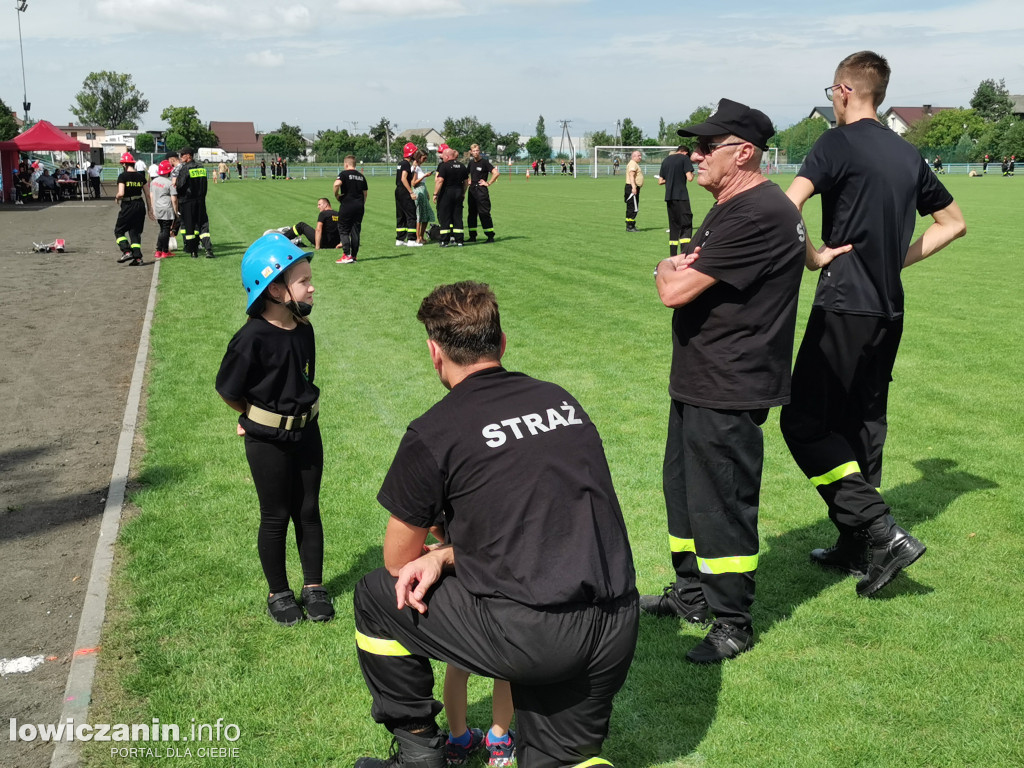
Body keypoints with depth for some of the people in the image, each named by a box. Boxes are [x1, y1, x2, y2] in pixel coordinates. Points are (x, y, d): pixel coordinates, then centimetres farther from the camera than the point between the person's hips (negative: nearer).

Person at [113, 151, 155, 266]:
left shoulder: (123, 176, -10)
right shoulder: (141, 176, 6)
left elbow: (121, 193, -19)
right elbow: (147, 194, 9)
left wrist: (116, 198, 3)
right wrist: (149, 209, 16)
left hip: (128, 206, -5)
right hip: (140, 205, 5)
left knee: (119, 231, 9)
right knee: (135, 232, 12)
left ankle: (127, 252, -8)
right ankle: (138, 257, 4)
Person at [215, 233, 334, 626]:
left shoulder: (303, 330, -4)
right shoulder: (253, 339, -23)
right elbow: (228, 391, -12)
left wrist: (298, 413, 6)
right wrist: (259, 419, 1)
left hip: (306, 433, 5)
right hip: (268, 443, -5)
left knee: (308, 511, 14)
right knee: (276, 517, 9)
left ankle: (314, 586, 29)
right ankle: (278, 593, 26)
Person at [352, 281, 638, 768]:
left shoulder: (433, 434, -6)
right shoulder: (561, 400, 11)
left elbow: (399, 562, 7)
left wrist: (430, 561, 29)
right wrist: (444, 558, 8)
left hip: (530, 635, -6)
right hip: (617, 632, 6)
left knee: (374, 597, 16)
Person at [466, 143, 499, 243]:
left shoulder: (484, 162, -8)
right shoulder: (471, 163, 12)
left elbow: (496, 173, -15)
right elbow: (467, 174, 33)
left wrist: (488, 183, -12)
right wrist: (469, 181, 16)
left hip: (481, 190, -7)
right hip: (472, 189, 7)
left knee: (484, 213, -8)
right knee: (472, 213, 8)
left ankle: (490, 236, -4)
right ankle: (472, 236, 14)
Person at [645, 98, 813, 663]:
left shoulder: (757, 215, -22)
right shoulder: (731, 207, 14)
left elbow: (675, 292, -25)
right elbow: (676, 276, 18)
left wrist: (667, 270, -2)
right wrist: (678, 266, -5)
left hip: (728, 391, -11)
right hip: (698, 382, 11)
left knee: (722, 503, 0)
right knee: (683, 486, 20)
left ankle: (733, 623, 16)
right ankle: (692, 593, 37)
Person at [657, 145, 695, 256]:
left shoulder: (666, 160, 15)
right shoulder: (684, 158, -2)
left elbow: (660, 181, 15)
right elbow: (689, 178, -10)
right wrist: (692, 175, 11)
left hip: (669, 197, 6)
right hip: (681, 196, -6)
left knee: (674, 226, 13)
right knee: (686, 225, -6)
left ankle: (673, 255, 13)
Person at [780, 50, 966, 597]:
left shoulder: (839, 143, -8)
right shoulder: (907, 154, 14)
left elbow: (788, 204, -25)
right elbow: (953, 222, 24)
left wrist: (811, 257, -11)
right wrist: (897, 259, 18)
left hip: (845, 304, -8)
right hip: (889, 309, 8)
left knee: (804, 421, -4)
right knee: (862, 424, 15)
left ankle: (883, 533, -11)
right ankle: (856, 548, 22)